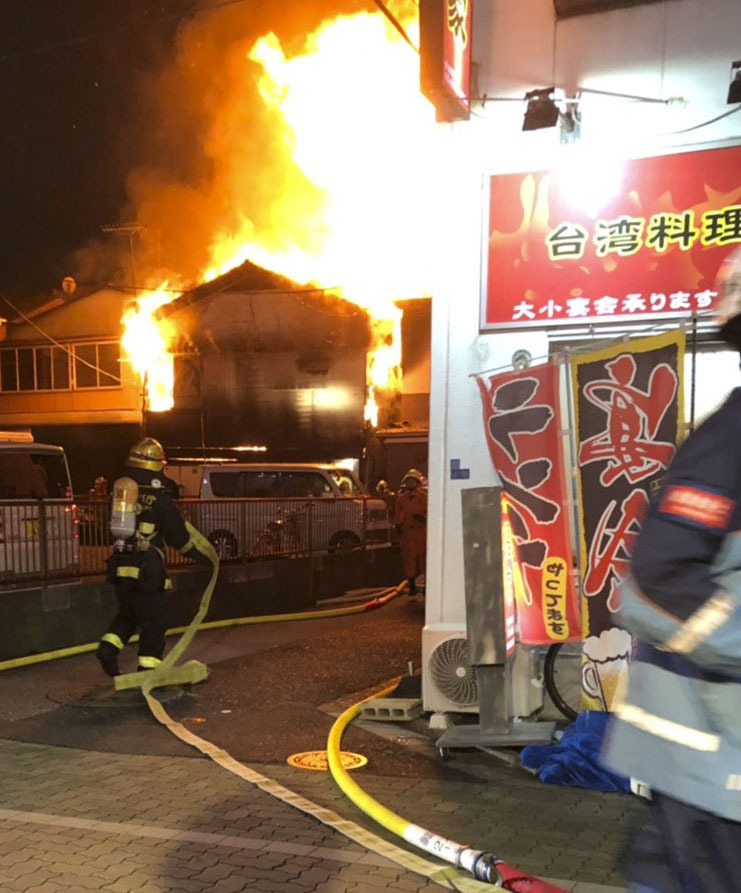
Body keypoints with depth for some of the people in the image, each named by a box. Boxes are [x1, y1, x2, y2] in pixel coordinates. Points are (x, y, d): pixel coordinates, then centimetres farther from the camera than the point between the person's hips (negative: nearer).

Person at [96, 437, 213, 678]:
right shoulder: (159, 498, -13)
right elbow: (179, 536, -8)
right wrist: (203, 555, 5)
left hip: (120, 567, 6)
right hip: (146, 570, -6)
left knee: (127, 613, 25)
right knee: (154, 621, 6)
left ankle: (108, 646, 7)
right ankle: (148, 669, 5)